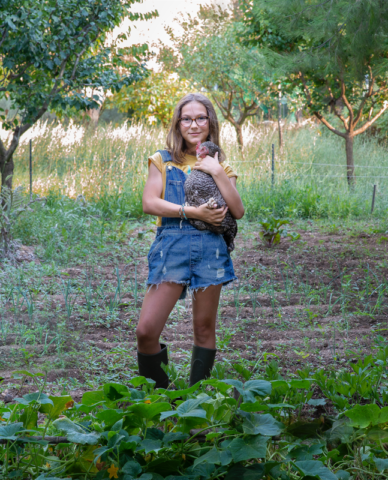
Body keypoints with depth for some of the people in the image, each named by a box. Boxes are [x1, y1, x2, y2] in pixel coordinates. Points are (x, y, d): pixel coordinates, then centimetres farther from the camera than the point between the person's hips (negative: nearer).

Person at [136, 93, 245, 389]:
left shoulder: (220, 164, 13)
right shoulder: (163, 161, 11)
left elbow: (238, 211, 1)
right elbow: (150, 203, -4)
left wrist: (218, 173, -7)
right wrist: (193, 212, -11)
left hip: (210, 248, 1)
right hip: (171, 245, -1)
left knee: (205, 328, 5)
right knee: (146, 331, -10)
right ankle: (157, 394, 8)